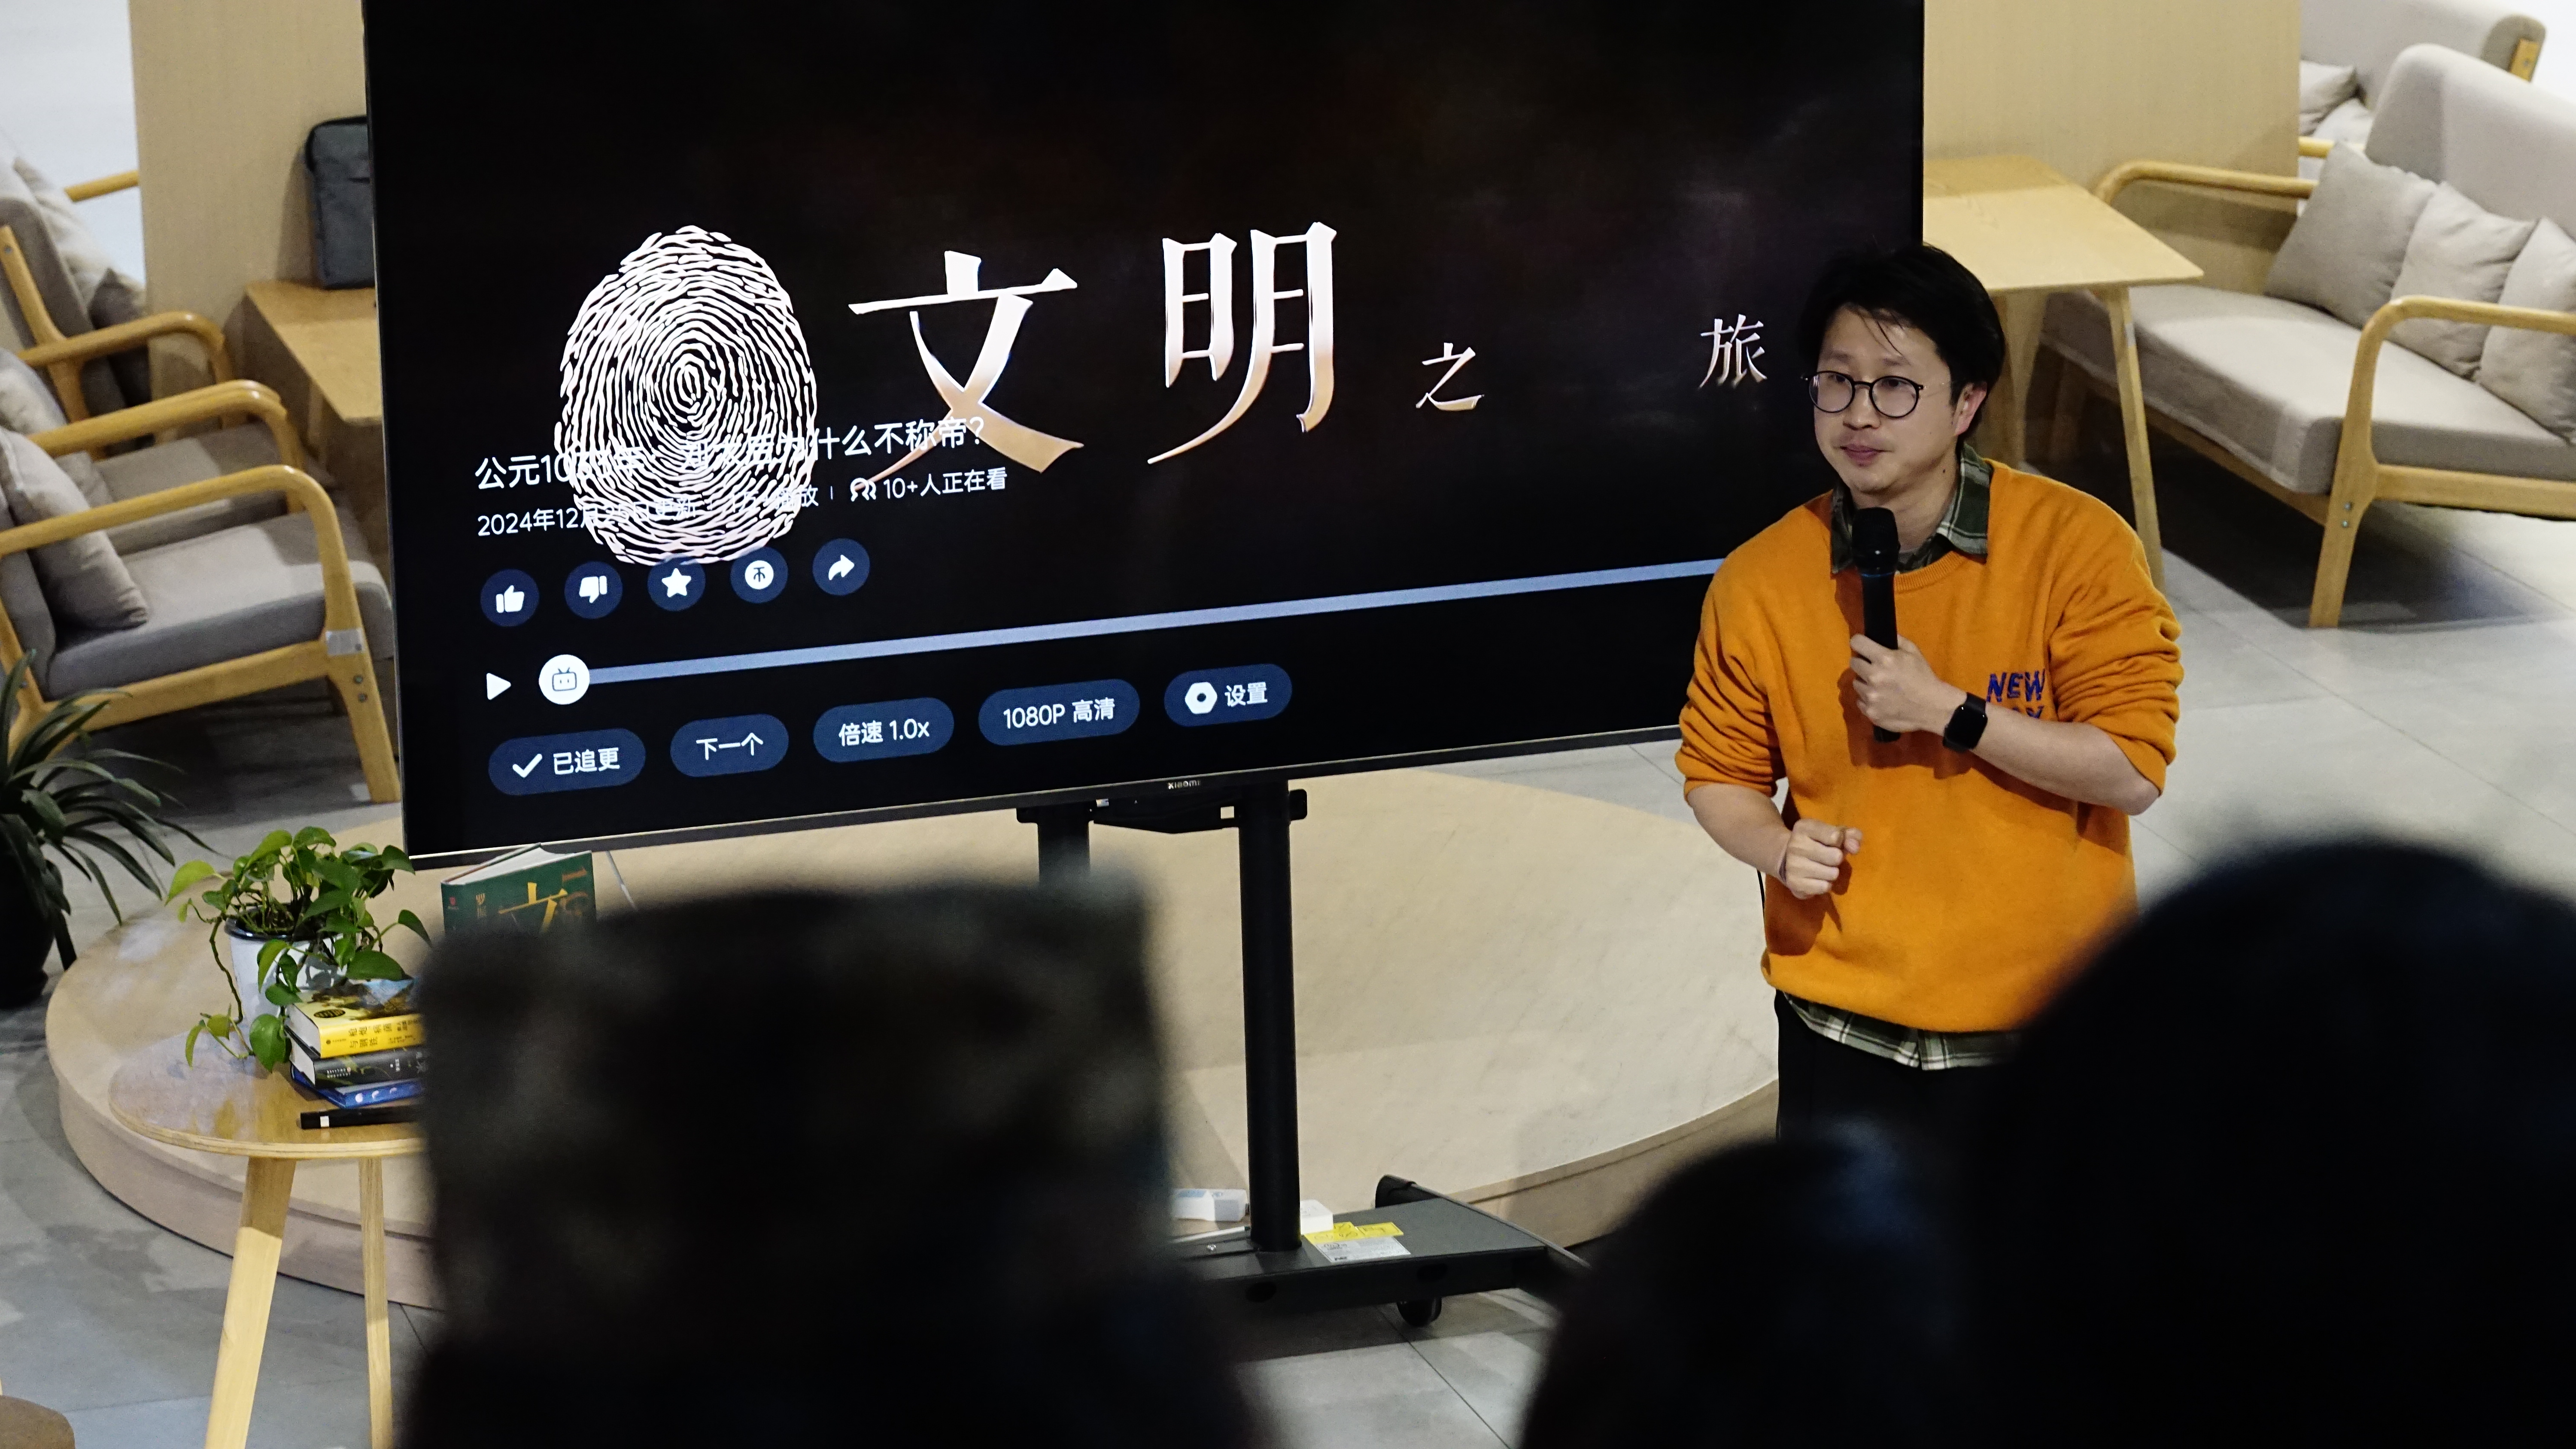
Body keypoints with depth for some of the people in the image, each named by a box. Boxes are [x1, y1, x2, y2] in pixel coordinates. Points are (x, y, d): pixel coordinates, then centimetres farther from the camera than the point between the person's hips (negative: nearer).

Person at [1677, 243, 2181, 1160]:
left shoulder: (2076, 546, -13)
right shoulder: (1760, 581, -5)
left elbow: (2134, 770, -14)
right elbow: (1719, 775, 7)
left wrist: (1948, 712, -21)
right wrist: (1779, 849, -14)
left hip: (2043, 1021, -2)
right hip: (1845, 1024, 2)